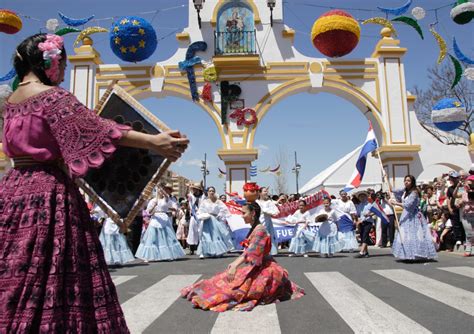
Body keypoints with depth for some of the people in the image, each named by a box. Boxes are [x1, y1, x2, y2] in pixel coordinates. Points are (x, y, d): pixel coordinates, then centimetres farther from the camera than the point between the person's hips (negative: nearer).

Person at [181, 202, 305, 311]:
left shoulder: (259, 229, -17)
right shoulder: (254, 228, 12)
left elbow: (251, 252, -27)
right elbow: (248, 251, 15)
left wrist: (235, 266, -30)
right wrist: (234, 263, 10)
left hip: (263, 269, -10)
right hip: (256, 267, 10)